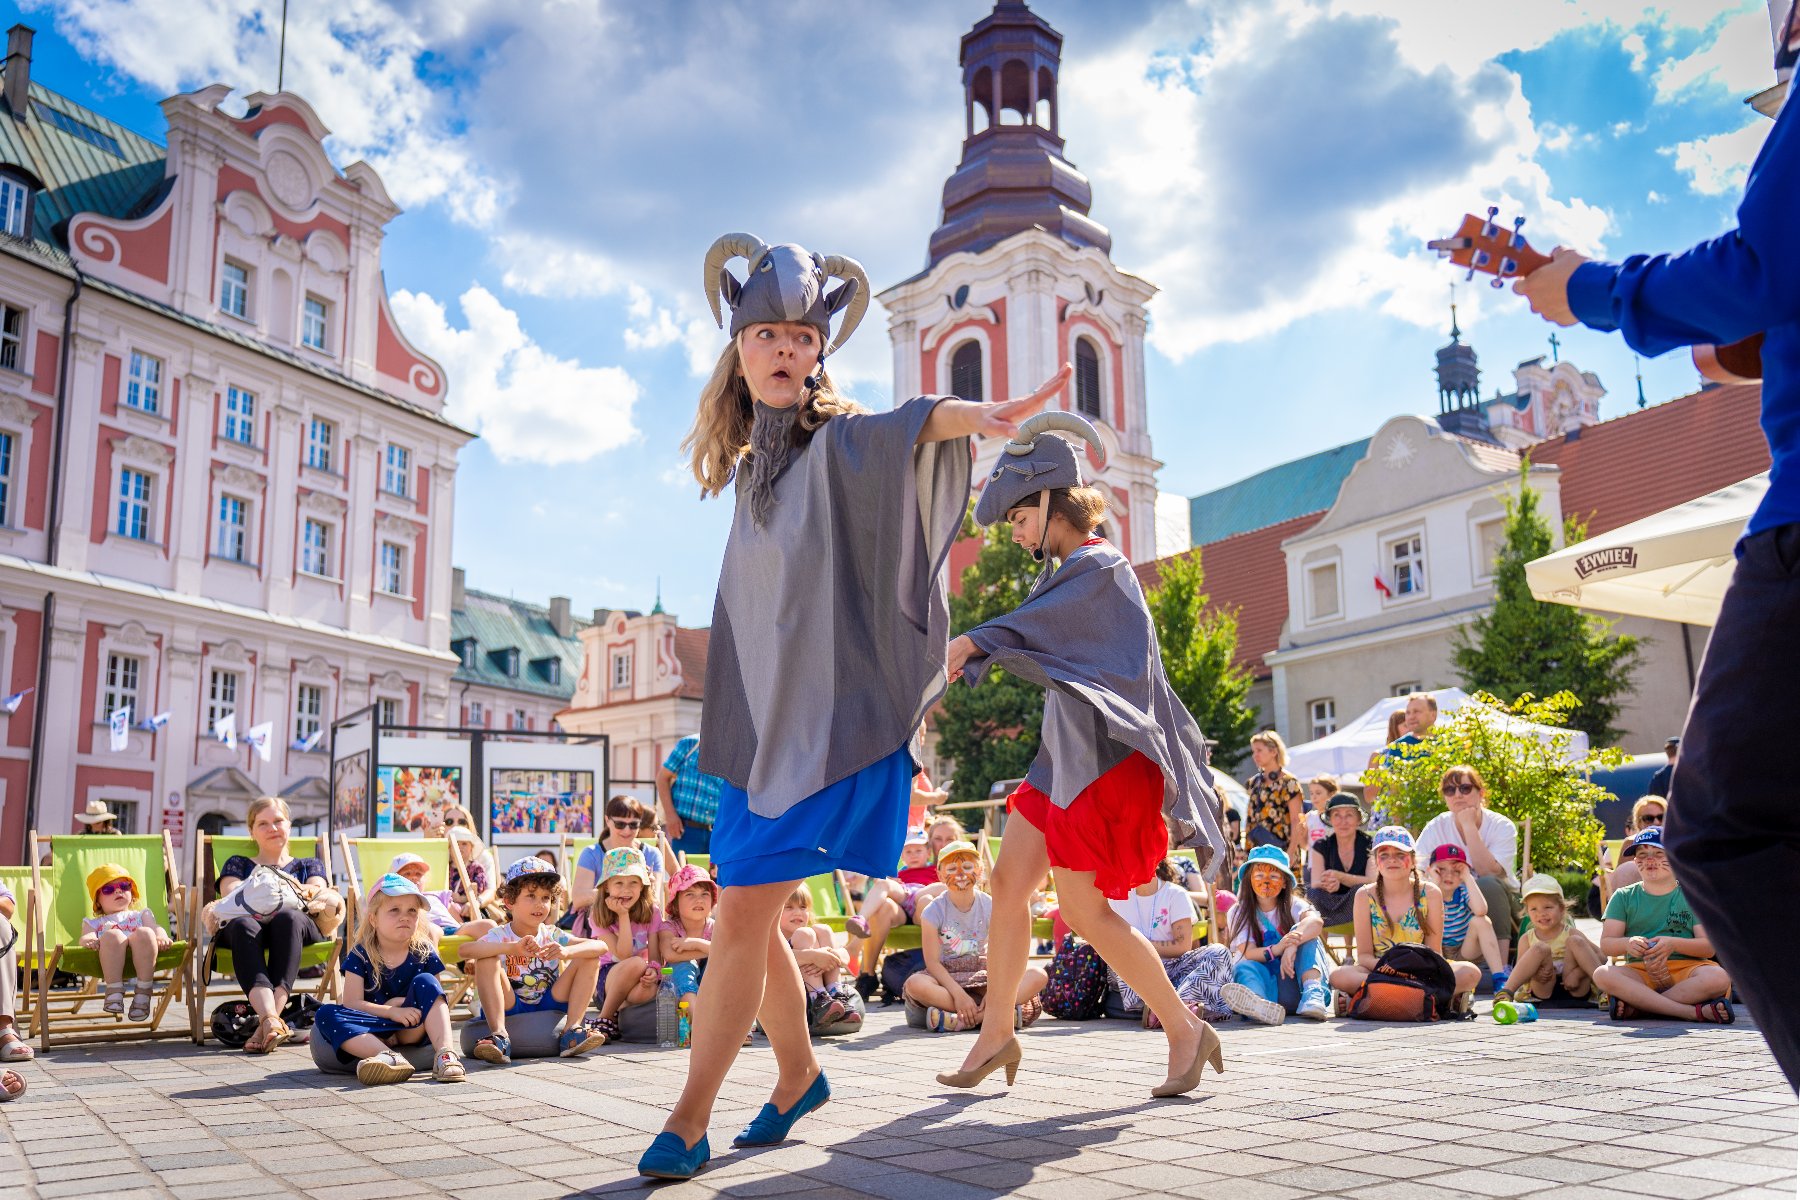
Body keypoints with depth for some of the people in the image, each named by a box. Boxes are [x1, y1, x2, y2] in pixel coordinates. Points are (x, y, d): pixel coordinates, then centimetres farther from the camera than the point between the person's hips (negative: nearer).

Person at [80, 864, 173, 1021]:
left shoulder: (142, 915, 40)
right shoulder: (94, 922, 39)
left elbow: (156, 927, 19)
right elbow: (86, 937, 16)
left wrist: (161, 936, -8)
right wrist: (89, 941, -12)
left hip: (141, 956, 1)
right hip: (111, 960, 0)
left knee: (145, 933, -36)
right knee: (112, 935, -36)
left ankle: (143, 992, -36)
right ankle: (114, 990, -38)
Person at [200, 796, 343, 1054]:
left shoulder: (309, 865, 33)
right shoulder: (238, 864, 32)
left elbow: (319, 892, 8)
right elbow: (230, 893, 7)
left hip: (299, 928, 0)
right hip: (252, 925, 0)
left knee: (288, 917, -38)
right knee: (242, 924, -38)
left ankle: (266, 1023, -49)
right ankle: (272, 1020, -58)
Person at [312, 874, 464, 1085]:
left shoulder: (424, 952, 1)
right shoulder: (360, 955, -1)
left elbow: (437, 998, 0)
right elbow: (351, 1002, -10)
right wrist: (391, 1011, -24)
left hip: (410, 1030, 0)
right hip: (375, 1032, 0)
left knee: (425, 982, -21)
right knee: (325, 1014, -24)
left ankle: (445, 1053, -36)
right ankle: (391, 1058, -44)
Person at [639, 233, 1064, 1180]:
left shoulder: (840, 442, -7)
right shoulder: (752, 469, 13)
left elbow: (912, 425, -30)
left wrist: (978, 416, -51)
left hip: (831, 721, -7)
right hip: (760, 723, 7)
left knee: (742, 915, -9)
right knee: (749, 920, 11)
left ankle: (690, 1118, 5)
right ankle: (798, 1074, 33)